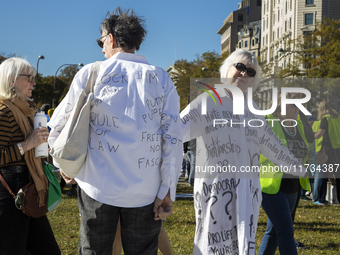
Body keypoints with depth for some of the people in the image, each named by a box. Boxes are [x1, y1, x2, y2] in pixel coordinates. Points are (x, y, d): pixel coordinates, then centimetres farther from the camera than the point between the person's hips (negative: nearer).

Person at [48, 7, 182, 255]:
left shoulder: (90, 73, 1)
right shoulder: (160, 78, 3)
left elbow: (58, 126, 8)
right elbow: (173, 139, -3)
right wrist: (167, 192, 0)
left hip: (99, 186, -1)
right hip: (145, 191, 1)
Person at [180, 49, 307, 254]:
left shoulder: (252, 109, 17)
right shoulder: (208, 101, 2)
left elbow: (270, 142, 27)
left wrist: (297, 166, 33)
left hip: (247, 185, 5)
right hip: (214, 183, -5)